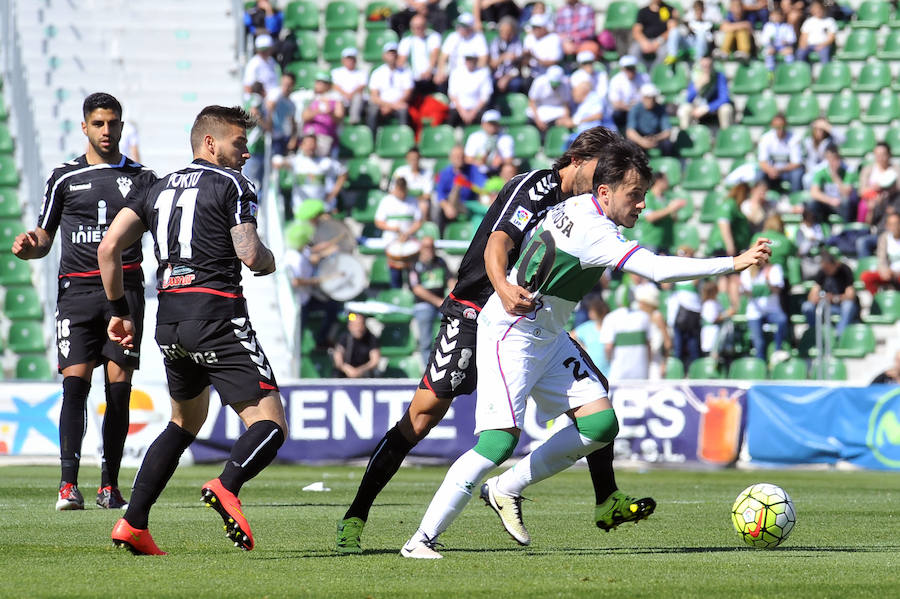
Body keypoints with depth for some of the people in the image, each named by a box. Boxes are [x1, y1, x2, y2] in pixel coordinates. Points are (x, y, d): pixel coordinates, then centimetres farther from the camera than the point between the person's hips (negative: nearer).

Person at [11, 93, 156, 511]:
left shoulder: (142, 179, 14)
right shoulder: (64, 178, 13)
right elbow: (44, 238, 15)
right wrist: (29, 247, -8)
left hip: (125, 289, 1)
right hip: (77, 288, -1)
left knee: (118, 384, -3)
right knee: (75, 380, -12)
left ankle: (109, 485, 3)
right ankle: (68, 484, -16)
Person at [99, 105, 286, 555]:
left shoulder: (159, 189, 18)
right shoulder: (232, 184, -1)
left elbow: (108, 248, 10)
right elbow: (251, 255, -12)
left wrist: (119, 311, 17)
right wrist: (270, 263, 12)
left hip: (169, 323, 7)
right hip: (216, 312, -7)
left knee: (184, 424, 26)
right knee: (270, 426, -8)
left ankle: (132, 524, 15)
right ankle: (226, 486, -38)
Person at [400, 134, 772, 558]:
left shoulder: (577, 207, 6)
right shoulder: (594, 230, -24)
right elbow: (659, 270, -33)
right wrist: (734, 264, -33)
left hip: (548, 338, 10)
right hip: (511, 336, -10)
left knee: (600, 423, 0)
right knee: (500, 440, -19)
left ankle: (506, 490, 10)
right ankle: (421, 540, -13)